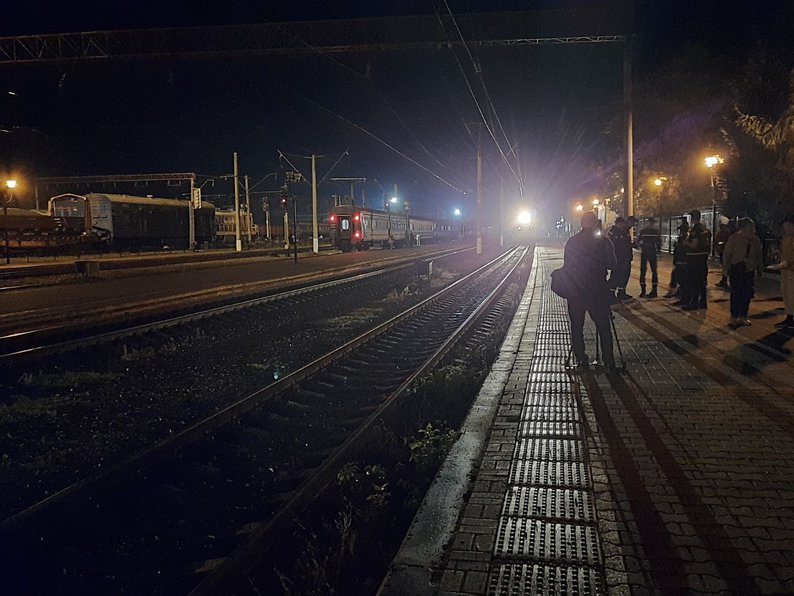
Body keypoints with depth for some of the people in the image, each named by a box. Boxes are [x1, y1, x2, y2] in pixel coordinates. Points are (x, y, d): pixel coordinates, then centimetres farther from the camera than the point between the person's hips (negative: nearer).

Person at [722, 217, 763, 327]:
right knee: (736, 294, -4)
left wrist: (760, 268, 15)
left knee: (747, 294, 7)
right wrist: (726, 269, -6)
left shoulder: (755, 240, 3)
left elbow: (759, 255, 13)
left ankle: (743, 317, 19)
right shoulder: (734, 239, -7)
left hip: (750, 271, 4)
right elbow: (726, 255, -3)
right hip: (736, 270, -4)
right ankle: (734, 317, 6)